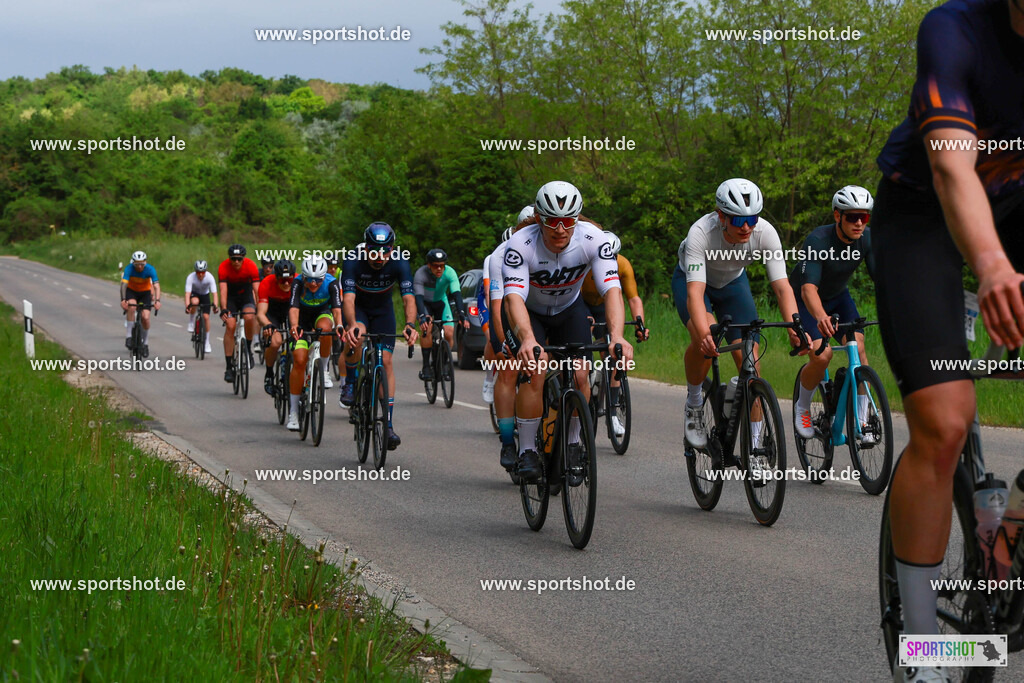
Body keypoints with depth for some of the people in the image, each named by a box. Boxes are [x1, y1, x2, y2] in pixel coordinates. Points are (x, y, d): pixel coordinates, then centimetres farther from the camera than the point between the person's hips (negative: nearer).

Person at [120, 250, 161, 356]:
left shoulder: (150, 269, -26)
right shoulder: (129, 268, -27)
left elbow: (156, 286, -34)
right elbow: (124, 284, -37)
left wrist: (157, 301, -50)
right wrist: (123, 300, -52)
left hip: (145, 292, 1)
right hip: (131, 291, -1)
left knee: (145, 318, -14)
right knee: (131, 306, -33)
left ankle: (145, 343, 7)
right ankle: (129, 336, -26)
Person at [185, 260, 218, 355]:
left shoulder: (209, 277, -30)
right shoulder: (191, 277, -32)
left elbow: (214, 293, -34)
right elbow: (187, 293, -38)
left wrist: (215, 305, -50)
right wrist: (187, 306, -54)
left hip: (205, 295, 1)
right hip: (194, 294, -1)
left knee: (206, 316, -12)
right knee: (195, 302, -37)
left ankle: (207, 341, 2)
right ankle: (191, 322, -12)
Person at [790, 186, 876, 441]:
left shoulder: (867, 238, -19)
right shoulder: (818, 240, -34)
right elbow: (809, 288, -44)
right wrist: (820, 316, -65)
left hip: (839, 296, 4)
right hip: (806, 300, -4)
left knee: (858, 347, -16)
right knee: (821, 356, -22)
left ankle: (862, 421, -9)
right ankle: (802, 407, 6)